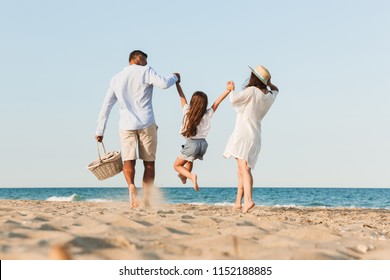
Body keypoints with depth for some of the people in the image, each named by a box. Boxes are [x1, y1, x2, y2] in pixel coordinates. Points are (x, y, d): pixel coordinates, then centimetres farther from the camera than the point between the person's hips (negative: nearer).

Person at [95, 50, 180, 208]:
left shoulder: (116, 79, 16)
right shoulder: (145, 71, 2)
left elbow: (106, 107, 14)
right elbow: (163, 84, -15)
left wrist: (99, 131, 15)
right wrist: (174, 77, 6)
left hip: (126, 125, 3)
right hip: (146, 124, -3)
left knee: (128, 161, 0)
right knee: (149, 163, 7)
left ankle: (131, 185, -30)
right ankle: (146, 199, 4)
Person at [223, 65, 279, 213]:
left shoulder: (252, 91, -13)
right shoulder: (270, 95, 9)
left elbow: (234, 99, -23)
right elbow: (275, 89, 33)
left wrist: (232, 89, -3)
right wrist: (268, 82, 17)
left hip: (244, 134, -8)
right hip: (255, 136, 8)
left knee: (244, 167, -19)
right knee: (241, 170, 17)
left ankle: (248, 200, -35)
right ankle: (238, 202, 22)